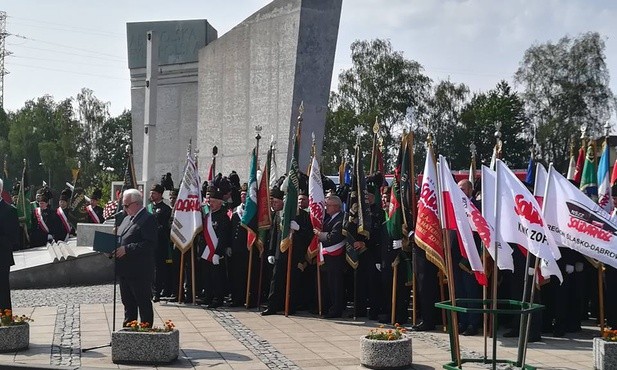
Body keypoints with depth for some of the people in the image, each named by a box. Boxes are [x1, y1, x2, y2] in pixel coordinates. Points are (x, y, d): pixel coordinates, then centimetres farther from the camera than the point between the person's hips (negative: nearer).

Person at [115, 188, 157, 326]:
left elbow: (150, 244, -22)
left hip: (140, 272, -9)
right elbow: (120, 239, 25)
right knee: (128, 303, 16)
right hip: (125, 271, 9)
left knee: (144, 304, -1)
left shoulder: (148, 219, -13)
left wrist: (127, 249, -23)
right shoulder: (127, 219, 17)